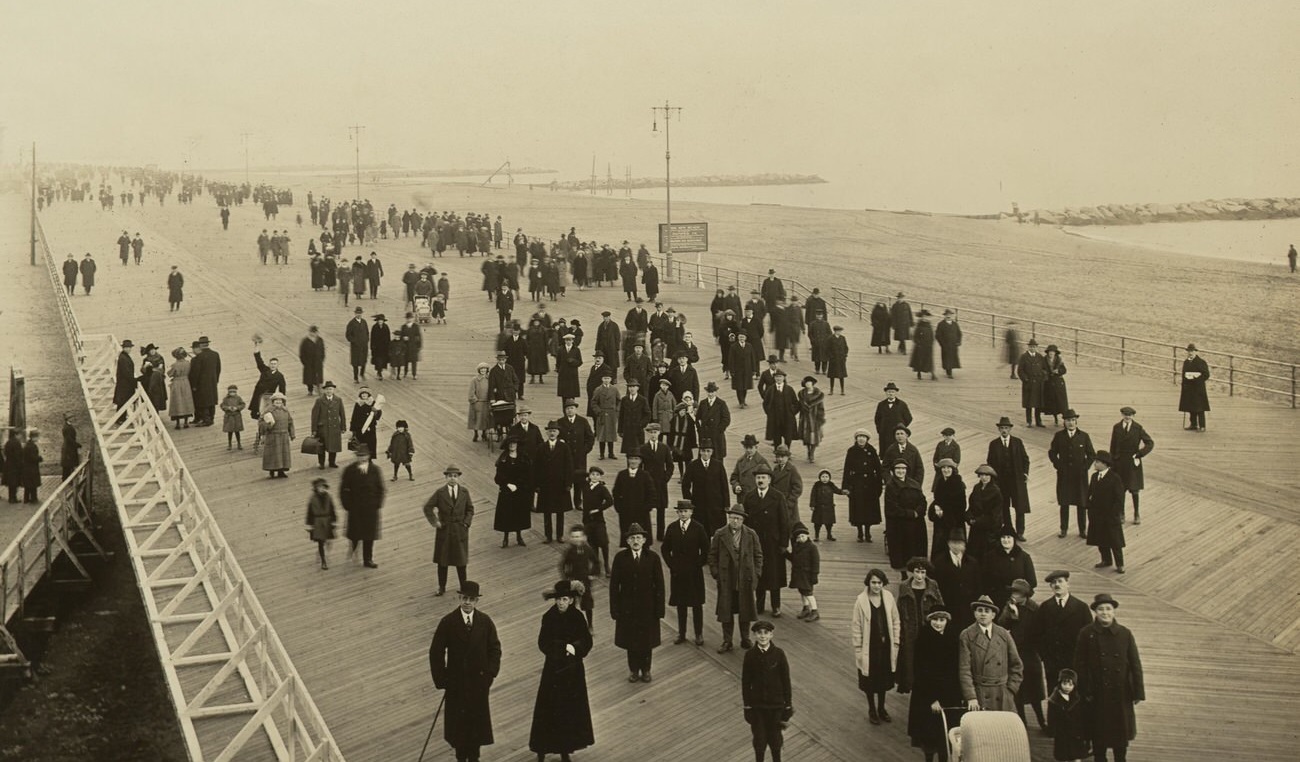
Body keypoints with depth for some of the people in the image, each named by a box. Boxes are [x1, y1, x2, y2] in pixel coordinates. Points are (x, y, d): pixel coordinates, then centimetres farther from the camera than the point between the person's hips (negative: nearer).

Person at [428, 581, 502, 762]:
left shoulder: (485, 621, -6)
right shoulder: (447, 622, -10)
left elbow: (494, 648, 2)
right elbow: (436, 652, -5)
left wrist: (490, 673, -8)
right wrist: (441, 679, -8)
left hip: (479, 681, 1)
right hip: (456, 681, -1)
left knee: (478, 720, 8)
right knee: (458, 721, 7)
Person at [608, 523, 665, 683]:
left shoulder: (653, 557, -8)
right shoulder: (620, 558, -7)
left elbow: (659, 584, -5)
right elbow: (614, 585, -4)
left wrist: (659, 608, -7)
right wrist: (614, 609, -6)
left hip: (648, 607, 0)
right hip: (627, 607, 0)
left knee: (647, 640, 11)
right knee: (631, 640, 11)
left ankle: (645, 669, 29)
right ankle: (634, 670, 28)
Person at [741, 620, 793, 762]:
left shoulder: (779, 654, -11)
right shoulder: (750, 655, -9)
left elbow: (786, 681, -5)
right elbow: (745, 682, -3)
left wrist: (788, 706, -4)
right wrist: (747, 706, -4)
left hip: (776, 704, 0)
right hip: (757, 705, 0)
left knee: (775, 738, 14)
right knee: (759, 739, 10)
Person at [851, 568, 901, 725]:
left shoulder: (888, 597, -7)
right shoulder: (861, 600, -16)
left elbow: (895, 621, 3)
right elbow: (856, 626, -10)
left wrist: (896, 642, 2)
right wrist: (858, 649, -8)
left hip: (886, 646, 3)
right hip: (869, 647, -3)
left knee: (884, 678, 17)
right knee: (870, 679, 12)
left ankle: (881, 708, 37)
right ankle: (872, 710, 32)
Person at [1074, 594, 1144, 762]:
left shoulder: (1125, 634, -4)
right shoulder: (1086, 634, -8)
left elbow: (1135, 664, -2)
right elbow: (1080, 665, -6)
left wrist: (1138, 692, -4)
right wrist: (1085, 691, -9)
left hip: (1121, 693, 1)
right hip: (1097, 694, -1)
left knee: (1121, 732, 13)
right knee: (1099, 734, 11)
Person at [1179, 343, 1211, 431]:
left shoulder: (1201, 361, -6)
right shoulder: (1186, 362, 14)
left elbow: (1206, 375, -7)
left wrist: (1197, 378, -19)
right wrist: (1183, 387, 11)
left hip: (1198, 388, -6)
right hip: (1188, 388, 6)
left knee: (1199, 408, -6)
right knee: (1191, 407, 9)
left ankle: (1202, 426, -4)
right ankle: (1193, 425, 18)